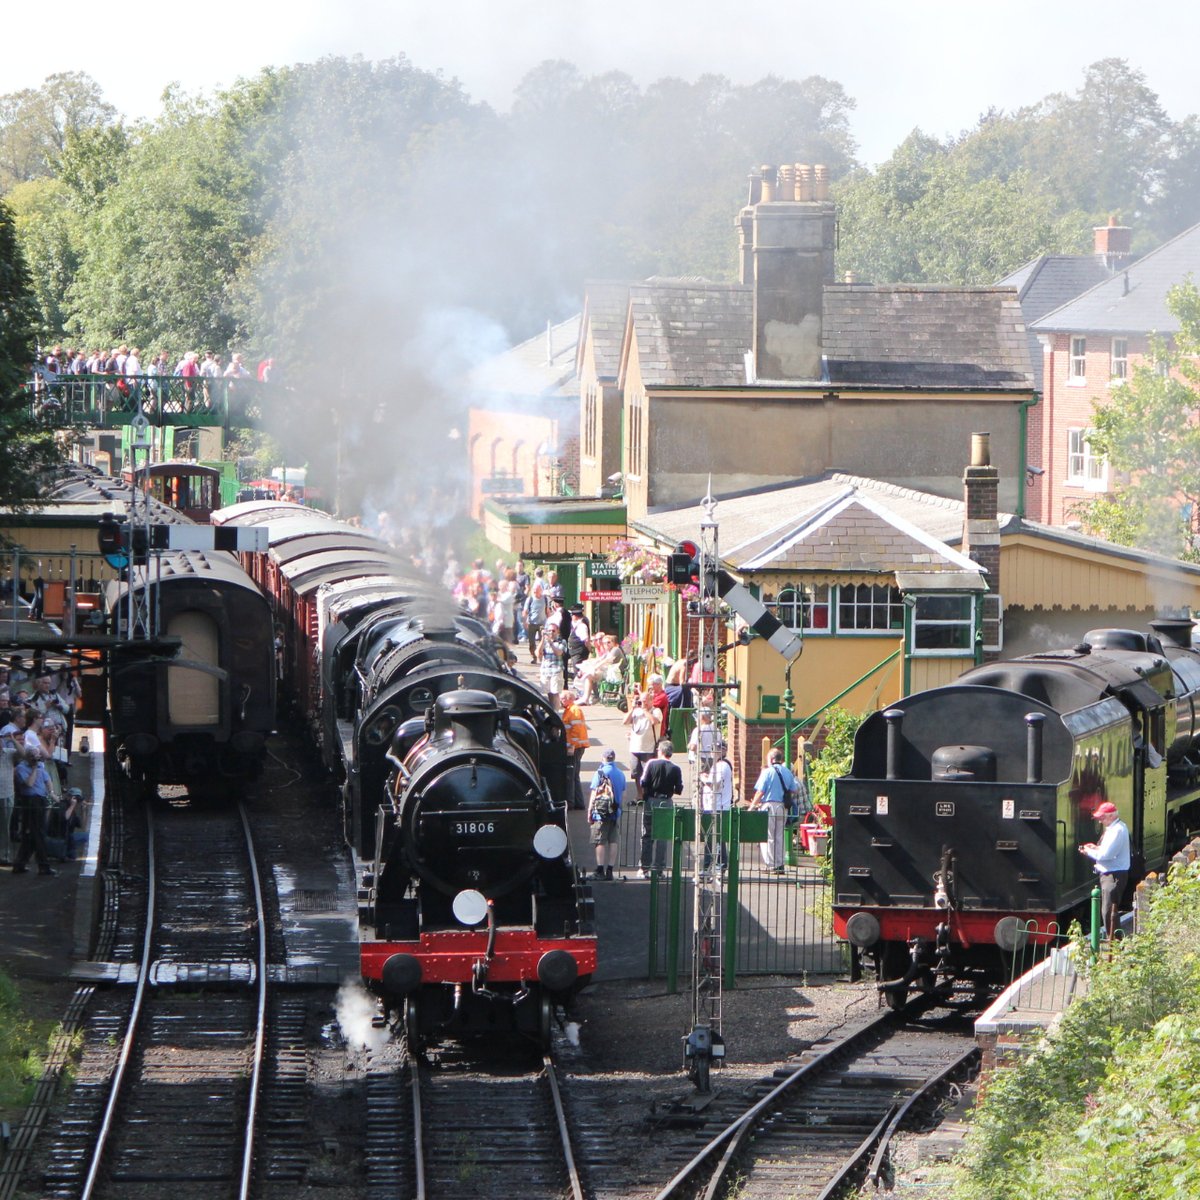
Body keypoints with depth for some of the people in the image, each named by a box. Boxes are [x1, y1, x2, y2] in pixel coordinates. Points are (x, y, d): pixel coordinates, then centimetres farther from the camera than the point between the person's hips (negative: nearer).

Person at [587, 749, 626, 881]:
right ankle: (610, 871, 8)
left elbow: (594, 794, -8)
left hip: (601, 810, -5)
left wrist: (589, 812, -4)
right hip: (615, 812, 5)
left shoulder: (600, 772, -7)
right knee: (613, 841, 7)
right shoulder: (621, 774, 10)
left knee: (600, 841, -4)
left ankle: (600, 871, -8)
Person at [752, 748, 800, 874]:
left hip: (769, 806, -6)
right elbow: (795, 790, 11)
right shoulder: (788, 773, 8)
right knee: (779, 836, 12)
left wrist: (753, 805, -1)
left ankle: (771, 865, -3)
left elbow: (760, 792, -11)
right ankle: (779, 864, 11)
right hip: (783, 808, 6)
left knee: (768, 837, 0)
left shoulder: (768, 772, -8)